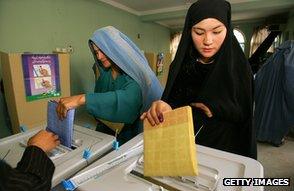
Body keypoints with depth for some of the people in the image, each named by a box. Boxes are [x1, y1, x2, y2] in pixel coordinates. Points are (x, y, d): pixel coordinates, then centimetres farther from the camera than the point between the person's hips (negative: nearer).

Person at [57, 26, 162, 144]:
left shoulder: (135, 73, -16)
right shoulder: (102, 73, 3)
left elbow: (129, 99, -34)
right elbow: (100, 99, 9)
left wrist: (82, 99, -40)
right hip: (105, 133, 4)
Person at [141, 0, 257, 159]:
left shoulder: (239, 67, -11)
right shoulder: (179, 65, -9)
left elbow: (245, 114, -5)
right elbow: (171, 102, -12)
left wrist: (216, 110, -22)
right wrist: (162, 108, -34)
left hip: (225, 149, 0)